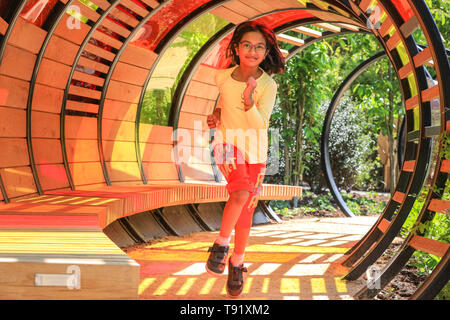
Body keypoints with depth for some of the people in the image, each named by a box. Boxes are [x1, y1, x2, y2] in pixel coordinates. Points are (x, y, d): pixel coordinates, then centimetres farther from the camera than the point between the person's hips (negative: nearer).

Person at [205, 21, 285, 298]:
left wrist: (248, 100, -40)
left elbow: (260, 124, -24)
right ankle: (221, 243, -6)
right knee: (241, 193, -27)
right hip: (228, 143, -1)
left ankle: (236, 264, 22)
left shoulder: (268, 86, -14)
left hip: (255, 151, 1)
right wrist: (217, 114, -1)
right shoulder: (223, 77, -8)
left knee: (247, 208, 5)